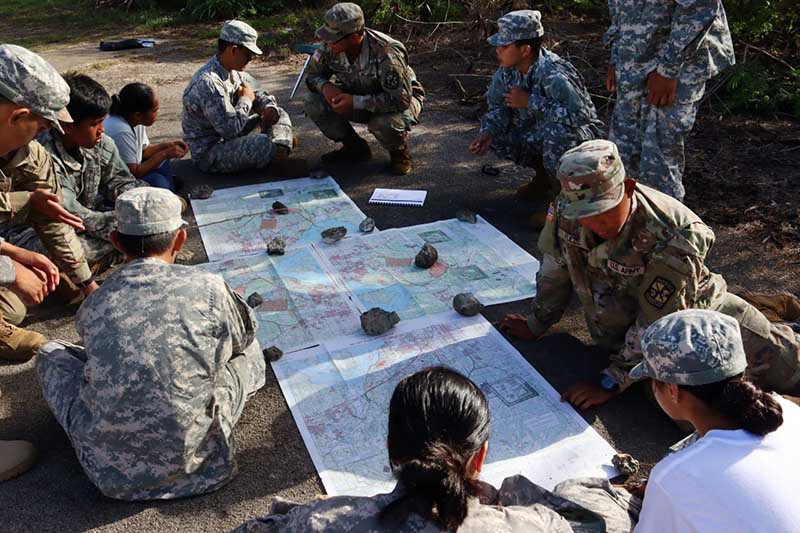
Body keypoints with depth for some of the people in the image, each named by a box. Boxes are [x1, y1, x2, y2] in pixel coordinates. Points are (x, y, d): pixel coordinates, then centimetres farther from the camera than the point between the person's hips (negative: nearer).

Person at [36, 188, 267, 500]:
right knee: (248, 352, 16)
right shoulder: (209, 288, -7)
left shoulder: (93, 305, 1)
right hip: (192, 458, -1)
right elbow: (245, 333, 13)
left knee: (51, 354, 22)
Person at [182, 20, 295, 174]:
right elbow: (230, 128, -32)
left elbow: (258, 94, 15)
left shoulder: (234, 73, 2)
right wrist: (245, 100, -15)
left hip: (227, 138, 10)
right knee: (264, 144, -33)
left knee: (279, 114, 11)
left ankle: (280, 146, -13)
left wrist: (270, 108, -9)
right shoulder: (207, 83, -28)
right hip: (209, 154, -10)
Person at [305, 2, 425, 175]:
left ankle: (400, 153, -3)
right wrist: (325, 86, -27)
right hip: (359, 98, 6)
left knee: (385, 123, -41)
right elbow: (313, 74, -1)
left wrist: (355, 102, -37)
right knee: (313, 103, -14)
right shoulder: (330, 48, -17)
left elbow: (401, 99, -37)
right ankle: (356, 148, 5)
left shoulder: (386, 53, -35)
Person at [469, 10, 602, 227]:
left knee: (554, 132, -38)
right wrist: (488, 133, -23)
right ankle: (544, 174, 13)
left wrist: (530, 102, -34)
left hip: (580, 135, -8)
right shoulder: (507, 70, -10)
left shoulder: (553, 74, -32)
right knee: (495, 134, -6)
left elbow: (580, 114, -40)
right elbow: (498, 107, -1)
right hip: (540, 132, 8)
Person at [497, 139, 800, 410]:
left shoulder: (673, 234, -35)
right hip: (618, 329, 4)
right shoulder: (565, 214, -21)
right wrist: (536, 325, 9)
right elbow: (554, 273, -2)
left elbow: (656, 324, -30)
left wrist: (611, 383, -27)